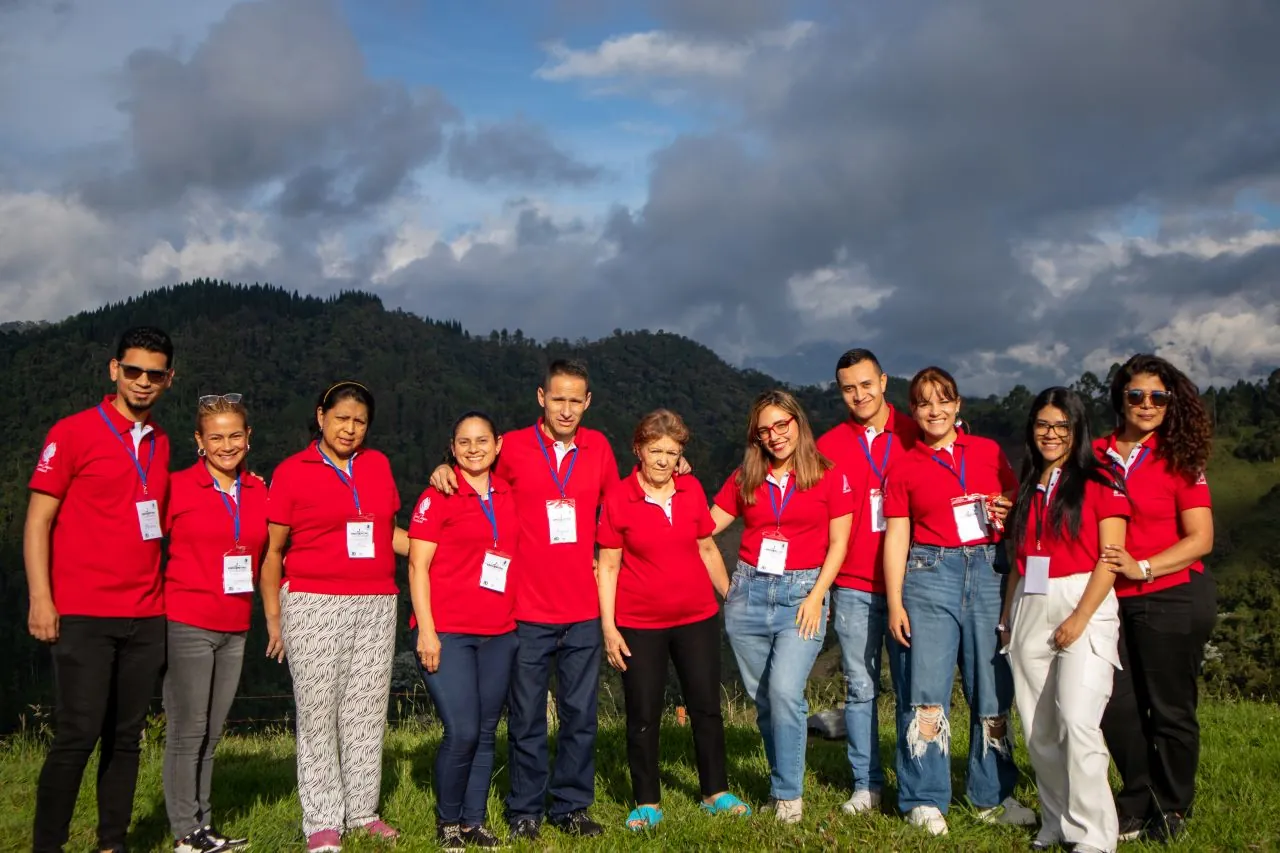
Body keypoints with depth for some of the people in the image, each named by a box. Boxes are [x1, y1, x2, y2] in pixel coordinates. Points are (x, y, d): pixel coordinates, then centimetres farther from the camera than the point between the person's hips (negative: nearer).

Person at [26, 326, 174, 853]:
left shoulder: (160, 444, 13)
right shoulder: (73, 433, -3)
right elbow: (37, 522, -4)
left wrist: (162, 597, 11)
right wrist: (40, 599, -12)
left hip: (146, 617, 5)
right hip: (83, 616, -5)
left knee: (126, 737, 8)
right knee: (77, 736, -5)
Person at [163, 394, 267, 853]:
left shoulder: (258, 491, 8)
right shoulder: (177, 487, -6)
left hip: (235, 629, 5)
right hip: (187, 623, -5)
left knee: (211, 733, 12)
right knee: (187, 730, 0)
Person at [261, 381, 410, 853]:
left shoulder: (378, 465, 11)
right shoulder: (292, 472, 0)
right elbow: (273, 551, 1)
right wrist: (273, 615, -1)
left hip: (377, 605, 4)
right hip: (314, 605, -3)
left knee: (367, 710, 6)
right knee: (317, 713, 0)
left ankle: (362, 811, 15)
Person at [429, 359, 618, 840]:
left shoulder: (599, 448, 5)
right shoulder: (512, 448, -3)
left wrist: (602, 557, 9)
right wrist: (446, 470, -9)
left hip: (584, 610, 2)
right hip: (529, 610, -2)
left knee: (581, 715, 9)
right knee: (526, 718, 6)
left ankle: (571, 807, 23)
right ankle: (524, 812, 20)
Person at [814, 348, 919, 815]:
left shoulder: (916, 436, 2)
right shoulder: (829, 446, 6)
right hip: (853, 587, 1)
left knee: (912, 688, 3)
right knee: (860, 688, 7)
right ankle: (866, 784, 16)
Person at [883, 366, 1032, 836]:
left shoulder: (989, 452, 10)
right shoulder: (905, 467, 5)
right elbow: (897, 537, 4)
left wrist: (1010, 511, -6)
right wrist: (895, 603, -2)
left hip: (988, 572, 2)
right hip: (930, 575, -2)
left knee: (992, 690, 7)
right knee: (928, 690, -4)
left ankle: (993, 796, 20)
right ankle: (925, 801, 6)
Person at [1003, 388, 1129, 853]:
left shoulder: (1100, 482, -2)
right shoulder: (1027, 486, 16)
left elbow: (1110, 558, -8)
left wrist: (1081, 617, -15)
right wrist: (1007, 615, 11)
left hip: (1084, 606, -6)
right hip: (1030, 611, 6)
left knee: (1077, 722, -16)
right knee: (1037, 729, 6)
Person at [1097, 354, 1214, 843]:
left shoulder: (1179, 459, -3)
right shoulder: (1097, 455, 5)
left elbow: (1200, 539, -6)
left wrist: (1142, 568, -17)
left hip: (1172, 598, -3)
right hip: (1113, 599, 3)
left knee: (1170, 709, 6)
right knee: (1117, 705, 4)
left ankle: (1171, 813, 24)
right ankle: (1137, 806, 23)